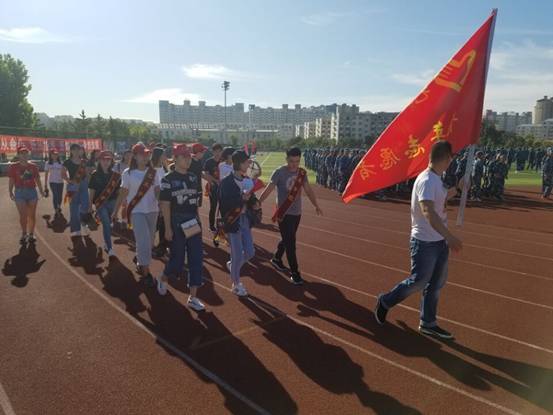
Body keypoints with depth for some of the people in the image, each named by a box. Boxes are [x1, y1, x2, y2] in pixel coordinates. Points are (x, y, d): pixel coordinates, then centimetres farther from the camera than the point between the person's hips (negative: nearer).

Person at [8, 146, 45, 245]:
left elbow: (37, 180, 9)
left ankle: (31, 234, 18)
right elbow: (11, 181, 1)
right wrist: (11, 192, -6)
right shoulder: (13, 166, -1)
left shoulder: (33, 166, 5)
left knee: (32, 215, 6)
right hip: (20, 192, -2)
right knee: (23, 215, -5)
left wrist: (41, 190, 2)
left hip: (32, 191, 2)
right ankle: (24, 234, 12)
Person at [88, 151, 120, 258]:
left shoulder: (115, 175, 2)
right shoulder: (95, 175, -2)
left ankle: (106, 243, 35)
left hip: (112, 202, 2)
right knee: (106, 224, -12)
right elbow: (91, 190, 2)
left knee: (107, 224, 13)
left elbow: (119, 190, 4)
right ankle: (110, 248, -10)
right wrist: (90, 205, 4)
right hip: (100, 203, -2)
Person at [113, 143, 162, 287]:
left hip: (152, 210, 4)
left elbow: (158, 191, -1)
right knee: (143, 241, -10)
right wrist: (115, 211, 2)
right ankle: (146, 272, 2)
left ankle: (139, 260, 40)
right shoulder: (128, 173, -4)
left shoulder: (153, 172, 2)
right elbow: (123, 193, 1)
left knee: (150, 241, 13)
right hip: (136, 211, -3)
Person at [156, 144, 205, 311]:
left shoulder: (194, 177, 8)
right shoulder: (168, 179, -9)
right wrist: (168, 228, -14)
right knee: (177, 261, 4)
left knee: (196, 259, 4)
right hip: (177, 223, -5)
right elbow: (165, 205, -11)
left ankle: (193, 297, 13)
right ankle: (163, 279, 37)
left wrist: (197, 221, 10)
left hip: (194, 222, 6)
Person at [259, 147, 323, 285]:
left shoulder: (302, 173, 4)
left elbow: (308, 190, 12)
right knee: (290, 243, -4)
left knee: (287, 239, 19)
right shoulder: (279, 172, -13)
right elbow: (269, 189, -15)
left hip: (297, 213, 6)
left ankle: (276, 259, 42)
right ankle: (294, 272, 5)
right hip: (284, 213, -6)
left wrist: (316, 205, 12)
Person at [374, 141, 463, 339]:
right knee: (418, 282, 1)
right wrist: (450, 236, -44)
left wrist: (457, 189, 31)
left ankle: (428, 323, 29)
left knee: (436, 284, 15)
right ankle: (385, 302, 23)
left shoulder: (437, 180, 9)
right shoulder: (427, 181, -22)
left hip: (440, 241, 10)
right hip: (425, 242, -10)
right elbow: (428, 211, -37)